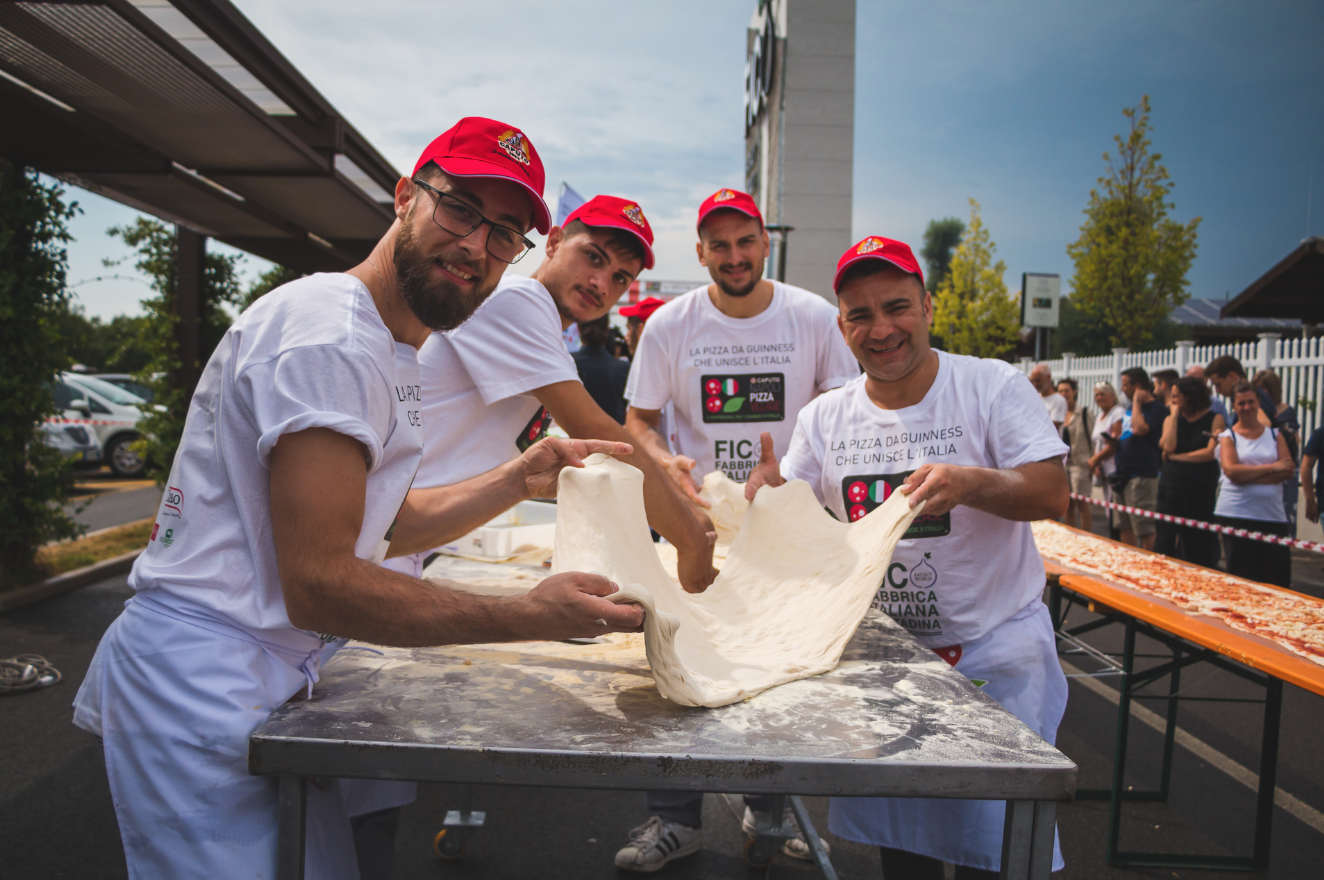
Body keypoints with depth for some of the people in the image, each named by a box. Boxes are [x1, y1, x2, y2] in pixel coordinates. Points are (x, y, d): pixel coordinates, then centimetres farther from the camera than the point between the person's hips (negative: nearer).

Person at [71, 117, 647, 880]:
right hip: (198, 694, -10)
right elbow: (319, 583, -25)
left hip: (264, 686, 10)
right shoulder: (330, 334, -21)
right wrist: (529, 618, -25)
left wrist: (519, 481, 6)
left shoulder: (393, 349, 14)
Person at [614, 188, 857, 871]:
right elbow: (638, 420, 0)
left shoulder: (815, 318, -4)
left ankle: (771, 808, 31)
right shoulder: (669, 324, -4)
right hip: (696, 516, 0)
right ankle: (674, 819, 18)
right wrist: (666, 462, -21)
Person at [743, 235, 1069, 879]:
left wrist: (969, 482, -34)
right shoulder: (823, 418, 0)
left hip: (994, 648, -3)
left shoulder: (994, 386, -9)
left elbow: (1053, 494, -15)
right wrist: (771, 493, -19)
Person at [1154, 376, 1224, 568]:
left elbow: (1211, 452, -10)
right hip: (1172, 487, 2)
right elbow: (1168, 446, -9)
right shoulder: (1171, 419, 9)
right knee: (1164, 543, 0)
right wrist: (1174, 414, -3)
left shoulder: (1215, 419, 1)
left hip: (1202, 489, -2)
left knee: (1201, 545, 3)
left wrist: (1176, 457, -8)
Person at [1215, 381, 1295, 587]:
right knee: (1241, 574, 2)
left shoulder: (1275, 434, 12)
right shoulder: (1228, 437, 5)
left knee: (1278, 575, -2)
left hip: (1272, 514, 2)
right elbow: (1231, 471, -10)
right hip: (1236, 514, -2)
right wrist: (1271, 468, -9)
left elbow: (1287, 469, -2)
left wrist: (1247, 475, -12)